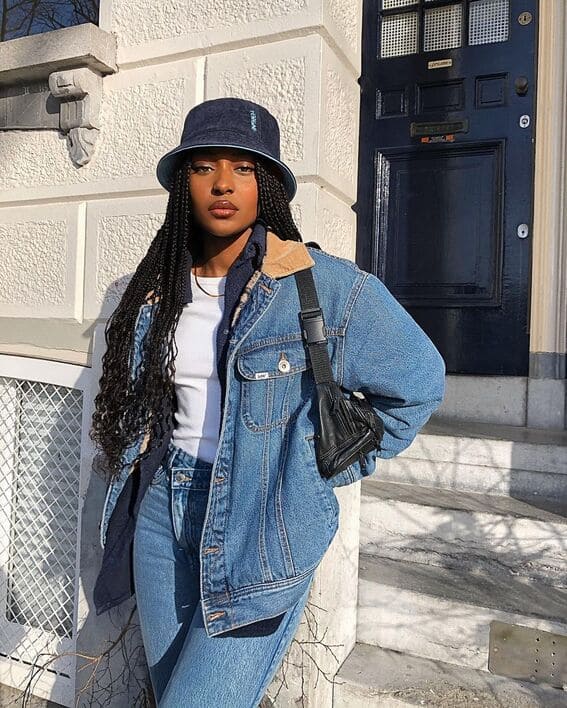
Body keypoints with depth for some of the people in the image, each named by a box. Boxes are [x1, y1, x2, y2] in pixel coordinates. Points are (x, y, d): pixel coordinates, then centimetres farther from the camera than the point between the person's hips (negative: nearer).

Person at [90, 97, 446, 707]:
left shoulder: (325, 285, -13)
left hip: (264, 523, -5)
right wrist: (143, 474, 14)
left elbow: (418, 379, -4)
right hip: (164, 506, 6)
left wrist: (335, 469, -2)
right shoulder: (158, 289, 3)